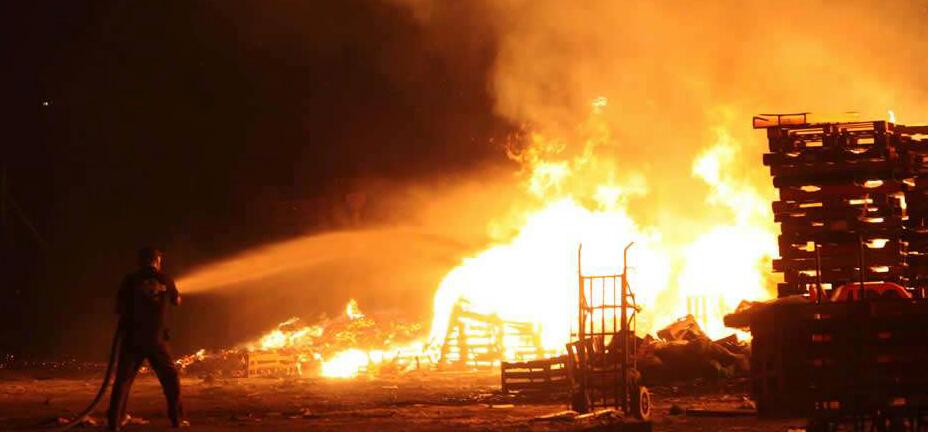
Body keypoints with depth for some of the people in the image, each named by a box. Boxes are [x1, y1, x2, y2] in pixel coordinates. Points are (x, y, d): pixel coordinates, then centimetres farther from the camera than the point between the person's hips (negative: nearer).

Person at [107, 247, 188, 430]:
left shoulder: (131, 279, -2)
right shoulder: (165, 280, 4)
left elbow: (119, 307, -2)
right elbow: (177, 301, 21)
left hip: (133, 338, -1)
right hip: (157, 339, 1)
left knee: (123, 380, 4)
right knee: (170, 378, 14)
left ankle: (114, 421, -3)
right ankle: (177, 419, 11)